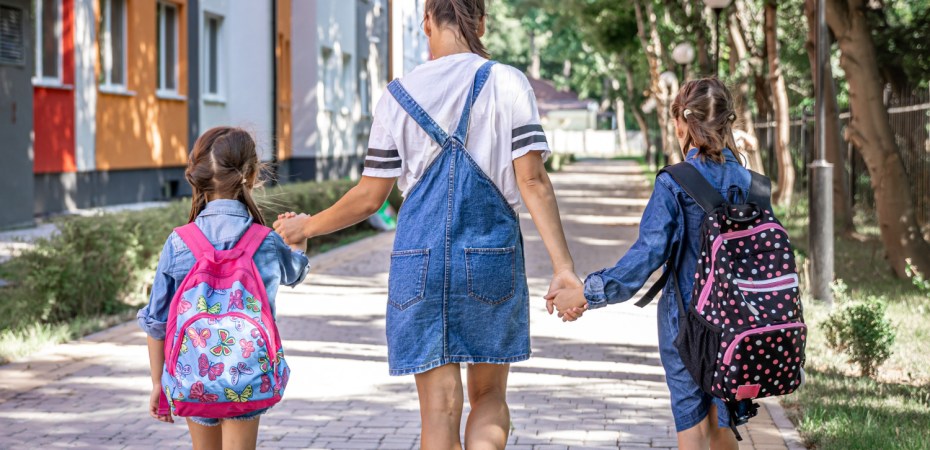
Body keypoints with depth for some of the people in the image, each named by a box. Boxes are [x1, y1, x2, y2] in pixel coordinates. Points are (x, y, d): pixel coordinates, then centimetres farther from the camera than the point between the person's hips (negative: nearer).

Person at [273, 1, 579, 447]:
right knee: (490, 398, 14)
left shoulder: (399, 95, 3)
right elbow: (532, 182, -7)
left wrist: (307, 226, 20)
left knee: (440, 409, 5)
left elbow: (369, 197, 4)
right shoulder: (508, 84, 0)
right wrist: (562, 265, -7)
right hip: (491, 257, 0)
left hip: (420, 259, 1)